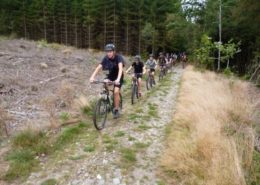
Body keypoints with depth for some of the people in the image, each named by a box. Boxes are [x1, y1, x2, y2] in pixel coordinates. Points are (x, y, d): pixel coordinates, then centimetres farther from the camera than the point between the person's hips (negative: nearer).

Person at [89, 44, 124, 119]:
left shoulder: (119, 57, -26)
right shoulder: (106, 58, -16)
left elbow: (120, 68, -41)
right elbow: (98, 67, -23)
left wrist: (118, 79, -57)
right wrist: (92, 77, -38)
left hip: (118, 77, -4)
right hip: (110, 75, 4)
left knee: (116, 92, -20)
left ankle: (116, 110, -5)